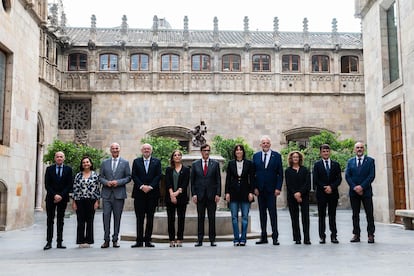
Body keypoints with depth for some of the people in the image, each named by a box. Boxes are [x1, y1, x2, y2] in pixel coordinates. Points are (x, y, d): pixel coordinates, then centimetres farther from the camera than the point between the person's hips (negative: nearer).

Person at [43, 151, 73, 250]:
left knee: (60, 220, 3)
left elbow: (69, 185, 0)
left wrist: (61, 195, -10)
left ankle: (59, 242, 4)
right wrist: (54, 195, -11)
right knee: (50, 220, 0)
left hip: (63, 198, 0)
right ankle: (49, 242, 1)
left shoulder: (68, 169, 5)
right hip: (51, 198, 0)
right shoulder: (49, 169, 6)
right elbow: (47, 185, 0)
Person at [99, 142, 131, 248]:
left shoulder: (125, 163, 6)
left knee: (117, 217, 3)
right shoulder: (105, 162, 12)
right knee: (106, 216, -4)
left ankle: (115, 240, 11)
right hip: (107, 193, 1)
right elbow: (100, 177, 11)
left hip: (119, 194, -1)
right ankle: (106, 240, 2)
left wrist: (118, 182, -12)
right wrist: (106, 182, -9)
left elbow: (128, 177, 3)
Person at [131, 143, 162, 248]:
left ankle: (148, 240, 9)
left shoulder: (157, 162, 8)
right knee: (139, 218, 1)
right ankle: (139, 240, 5)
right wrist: (142, 186, -11)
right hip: (139, 193, 0)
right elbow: (133, 176, 1)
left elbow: (158, 176, 0)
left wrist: (150, 186, -12)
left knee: (150, 218, 3)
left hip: (152, 193, 0)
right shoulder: (136, 161, 10)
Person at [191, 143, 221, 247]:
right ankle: (200, 239, 9)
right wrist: (193, 194, -2)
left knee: (212, 218, 3)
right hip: (199, 195, 0)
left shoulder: (215, 164, 6)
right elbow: (192, 181, 7)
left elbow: (218, 180, 4)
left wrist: (218, 194, -4)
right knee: (200, 218, 4)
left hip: (211, 195, 0)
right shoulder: (195, 164, 7)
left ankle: (212, 239, 10)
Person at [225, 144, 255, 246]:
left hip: (245, 192, -1)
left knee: (245, 217, 1)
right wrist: (227, 192, -2)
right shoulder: (231, 163, 7)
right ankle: (236, 239, 7)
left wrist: (251, 192, -5)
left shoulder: (249, 163, 4)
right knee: (234, 217, 1)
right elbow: (228, 179, 5)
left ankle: (243, 239, 7)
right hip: (234, 192, 1)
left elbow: (252, 179, 2)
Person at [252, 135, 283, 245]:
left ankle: (275, 237, 3)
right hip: (260, 189, 3)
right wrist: (255, 187, -2)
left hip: (271, 189, -2)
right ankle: (263, 237, 14)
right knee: (262, 213, 7)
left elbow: (280, 173, 0)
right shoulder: (256, 156, 8)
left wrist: (278, 188, -8)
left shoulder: (276, 156, 2)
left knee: (273, 213, -2)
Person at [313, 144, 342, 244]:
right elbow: (315, 180, -2)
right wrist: (324, 188, -13)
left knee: (332, 215, 4)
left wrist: (331, 187, -12)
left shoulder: (336, 164, 9)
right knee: (321, 215, 2)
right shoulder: (317, 164, 5)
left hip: (333, 193, 1)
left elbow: (339, 179, 3)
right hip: (321, 194, -1)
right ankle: (322, 236, 6)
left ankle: (334, 236, 7)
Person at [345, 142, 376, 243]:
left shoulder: (370, 161, 4)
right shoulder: (350, 161, 11)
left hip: (366, 191, -2)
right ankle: (356, 235, 9)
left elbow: (371, 175, -6)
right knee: (355, 214, 5)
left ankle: (370, 235, 3)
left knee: (369, 214, -2)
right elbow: (347, 176, 2)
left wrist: (361, 186, -15)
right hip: (353, 192, 2)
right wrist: (355, 187, -11)